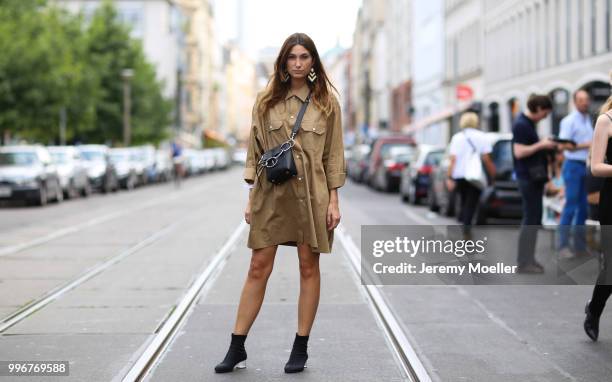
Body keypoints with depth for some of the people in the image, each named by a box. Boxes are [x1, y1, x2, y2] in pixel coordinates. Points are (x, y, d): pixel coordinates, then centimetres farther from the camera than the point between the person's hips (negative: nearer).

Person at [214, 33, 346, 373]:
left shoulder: (327, 103, 3)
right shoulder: (266, 102, 6)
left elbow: (334, 156, 3)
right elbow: (255, 152, 8)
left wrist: (333, 201, -3)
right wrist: (251, 197, 3)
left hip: (310, 194, -1)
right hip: (271, 193, 1)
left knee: (309, 267, 4)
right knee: (259, 268, 1)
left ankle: (301, 349, 13)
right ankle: (237, 348, 7)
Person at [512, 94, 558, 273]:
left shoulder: (529, 123, 15)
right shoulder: (521, 125, -15)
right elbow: (519, 152, -21)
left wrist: (545, 144, 9)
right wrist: (540, 145, -17)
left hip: (535, 176, 10)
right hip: (528, 176, -10)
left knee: (534, 218, 13)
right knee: (531, 218, -7)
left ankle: (528, 259, 20)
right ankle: (523, 263, -3)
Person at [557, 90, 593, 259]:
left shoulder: (589, 121, 16)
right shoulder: (569, 121, -7)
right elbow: (563, 145, -14)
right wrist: (585, 145, -17)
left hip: (587, 166, 8)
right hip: (574, 165, -7)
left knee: (584, 207, 8)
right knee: (570, 207, -9)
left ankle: (580, 245, 14)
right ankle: (563, 246, -7)